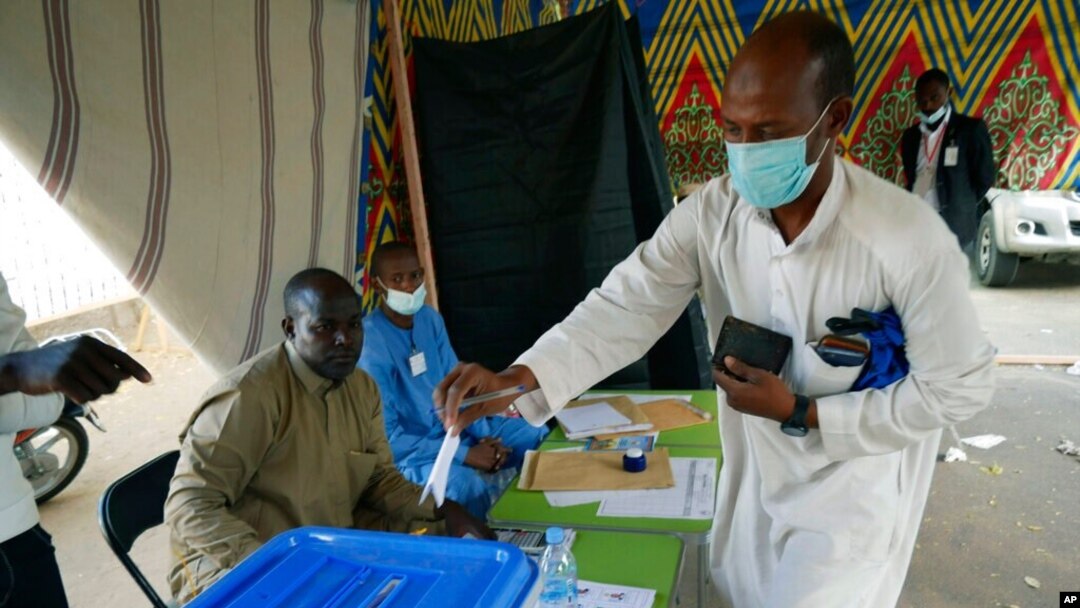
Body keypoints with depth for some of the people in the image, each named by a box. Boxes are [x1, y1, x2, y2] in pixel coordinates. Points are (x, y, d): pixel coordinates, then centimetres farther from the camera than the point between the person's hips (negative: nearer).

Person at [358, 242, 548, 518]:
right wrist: (464, 454, -23)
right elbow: (387, 437, -22)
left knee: (539, 437, 4)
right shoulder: (370, 342, -21)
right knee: (464, 483, -37)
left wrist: (483, 436, -8)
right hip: (408, 450, -7)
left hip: (453, 427, 8)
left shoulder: (430, 318, 1)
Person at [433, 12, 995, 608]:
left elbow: (958, 387, -17)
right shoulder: (710, 213, -16)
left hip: (853, 496, -4)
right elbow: (627, 306, -22)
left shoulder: (911, 239, -27)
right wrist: (518, 378, -37)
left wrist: (801, 415, -23)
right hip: (752, 480, 5)